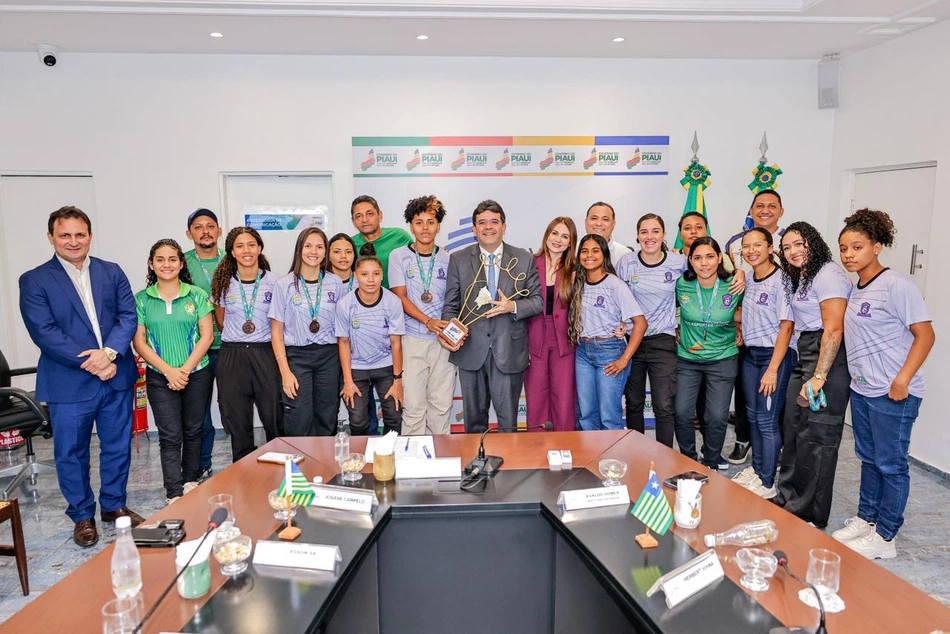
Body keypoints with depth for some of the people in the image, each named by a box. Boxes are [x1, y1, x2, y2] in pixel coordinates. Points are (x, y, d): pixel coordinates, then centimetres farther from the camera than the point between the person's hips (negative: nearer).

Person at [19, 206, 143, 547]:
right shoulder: (34, 281, -3)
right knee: (71, 454, 10)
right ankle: (82, 515, 28)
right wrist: (90, 362, -18)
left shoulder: (112, 272, 6)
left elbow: (128, 315, -1)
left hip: (116, 377, 3)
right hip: (68, 384, -2)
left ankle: (114, 505, 32)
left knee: (118, 447, 14)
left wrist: (109, 352, -18)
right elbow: (44, 332, -11)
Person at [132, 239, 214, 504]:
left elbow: (207, 335, -4)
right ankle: (174, 494, 2)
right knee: (170, 435, -2)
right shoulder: (141, 299, 2)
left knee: (193, 430, 10)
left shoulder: (197, 295, 0)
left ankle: (190, 481, 27)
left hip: (197, 373, 1)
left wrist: (185, 369, -12)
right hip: (160, 378, 0)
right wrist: (168, 370, -12)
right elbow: (139, 341, -2)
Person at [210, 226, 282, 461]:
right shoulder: (223, 283, 4)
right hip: (232, 357, 2)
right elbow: (220, 321, 16)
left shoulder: (273, 281, -1)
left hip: (266, 354, -1)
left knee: (274, 418, 0)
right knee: (237, 422, 7)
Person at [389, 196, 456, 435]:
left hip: (443, 340, 2)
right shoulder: (399, 256, 3)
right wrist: (428, 321, -17)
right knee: (413, 406, -1)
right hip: (412, 340, -2)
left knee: (442, 405, 6)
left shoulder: (447, 259, 9)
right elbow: (401, 297, -3)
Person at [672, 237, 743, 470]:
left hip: (722, 360, -1)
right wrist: (677, 332, 4)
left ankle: (711, 464, 25)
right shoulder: (681, 285, -9)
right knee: (681, 413, 0)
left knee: (717, 417, 1)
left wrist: (740, 328, -2)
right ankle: (688, 459, 25)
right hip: (687, 358, 1)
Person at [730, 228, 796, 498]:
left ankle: (767, 483, 12)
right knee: (753, 415, 15)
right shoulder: (749, 280, 8)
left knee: (767, 420, -1)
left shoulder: (781, 280, -14)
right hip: (750, 354, 7)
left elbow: (786, 326, -16)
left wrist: (773, 368, -18)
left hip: (775, 355, -7)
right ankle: (757, 468, 32)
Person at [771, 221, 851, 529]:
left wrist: (819, 377, -23)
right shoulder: (799, 277, 18)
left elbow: (833, 330, -20)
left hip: (828, 357, -10)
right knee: (793, 428, 15)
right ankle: (788, 498, 29)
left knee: (816, 437, -2)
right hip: (805, 354, 10)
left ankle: (810, 515, 10)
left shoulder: (828, 275, -13)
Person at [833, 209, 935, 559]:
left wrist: (903, 379, -22)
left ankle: (885, 537, 14)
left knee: (890, 463, 3)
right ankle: (865, 519, 32)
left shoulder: (895, 285, -14)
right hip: (861, 389, 8)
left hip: (894, 394, -8)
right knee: (869, 458, 18)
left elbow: (925, 334, -16)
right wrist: (856, 374, 9)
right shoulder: (854, 289, 9)